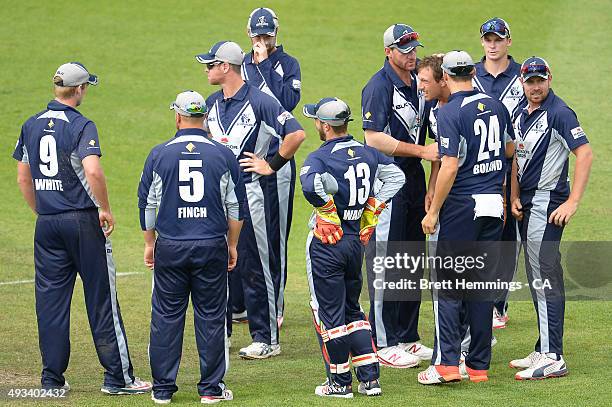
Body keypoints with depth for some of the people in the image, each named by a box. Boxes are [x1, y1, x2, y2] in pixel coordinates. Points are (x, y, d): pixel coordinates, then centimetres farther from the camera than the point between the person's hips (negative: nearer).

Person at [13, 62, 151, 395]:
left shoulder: (31, 126, 8)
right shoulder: (80, 126, -11)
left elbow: (23, 178, 14)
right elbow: (92, 171, -26)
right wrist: (105, 208, -13)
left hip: (46, 224, 5)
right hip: (83, 221, -5)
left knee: (50, 301, 7)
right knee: (101, 299, 0)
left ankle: (52, 379, 7)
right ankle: (118, 376, 2)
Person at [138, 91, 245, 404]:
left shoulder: (159, 154, -1)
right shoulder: (223, 155, 0)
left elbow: (147, 204, 5)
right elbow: (236, 207, 4)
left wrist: (149, 243, 15)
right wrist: (232, 245, 14)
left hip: (169, 248, 0)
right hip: (212, 247, 0)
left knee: (166, 317, 7)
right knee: (211, 316, 6)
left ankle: (163, 388, 9)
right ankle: (211, 388, 7)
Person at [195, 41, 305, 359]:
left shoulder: (260, 102, -14)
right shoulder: (213, 103, 10)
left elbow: (296, 133, -20)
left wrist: (272, 165, -14)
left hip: (253, 191, -8)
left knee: (256, 266, -5)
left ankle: (266, 338, 1)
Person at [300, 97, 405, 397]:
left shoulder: (319, 157, -16)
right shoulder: (366, 153, 5)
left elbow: (312, 185, -36)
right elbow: (395, 175, 10)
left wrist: (329, 212, -21)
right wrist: (371, 211, 9)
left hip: (327, 241, -7)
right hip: (357, 240, 7)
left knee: (328, 313, 4)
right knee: (352, 309, 18)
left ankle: (340, 381, 9)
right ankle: (370, 378, 12)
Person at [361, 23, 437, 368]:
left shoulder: (420, 77, 8)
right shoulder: (379, 87, -15)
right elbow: (375, 139, -21)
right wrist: (421, 151, -23)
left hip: (415, 176, 8)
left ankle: (408, 337, 21)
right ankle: (385, 343, -2)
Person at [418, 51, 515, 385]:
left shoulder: (450, 112, -14)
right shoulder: (496, 106, 7)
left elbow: (450, 166, -19)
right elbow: (510, 150, 20)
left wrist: (433, 211, -12)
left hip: (462, 207, -6)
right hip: (494, 204, 6)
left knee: (447, 283, 0)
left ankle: (446, 363, -8)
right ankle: (479, 365, 12)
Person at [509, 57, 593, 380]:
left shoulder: (559, 113, -13)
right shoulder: (521, 116, 14)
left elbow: (584, 154, -20)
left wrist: (573, 202, -25)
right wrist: (515, 198, 5)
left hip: (548, 201, -9)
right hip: (527, 204, 9)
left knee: (546, 278, -12)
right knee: (536, 279, 13)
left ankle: (553, 359, -14)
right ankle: (543, 351, 20)